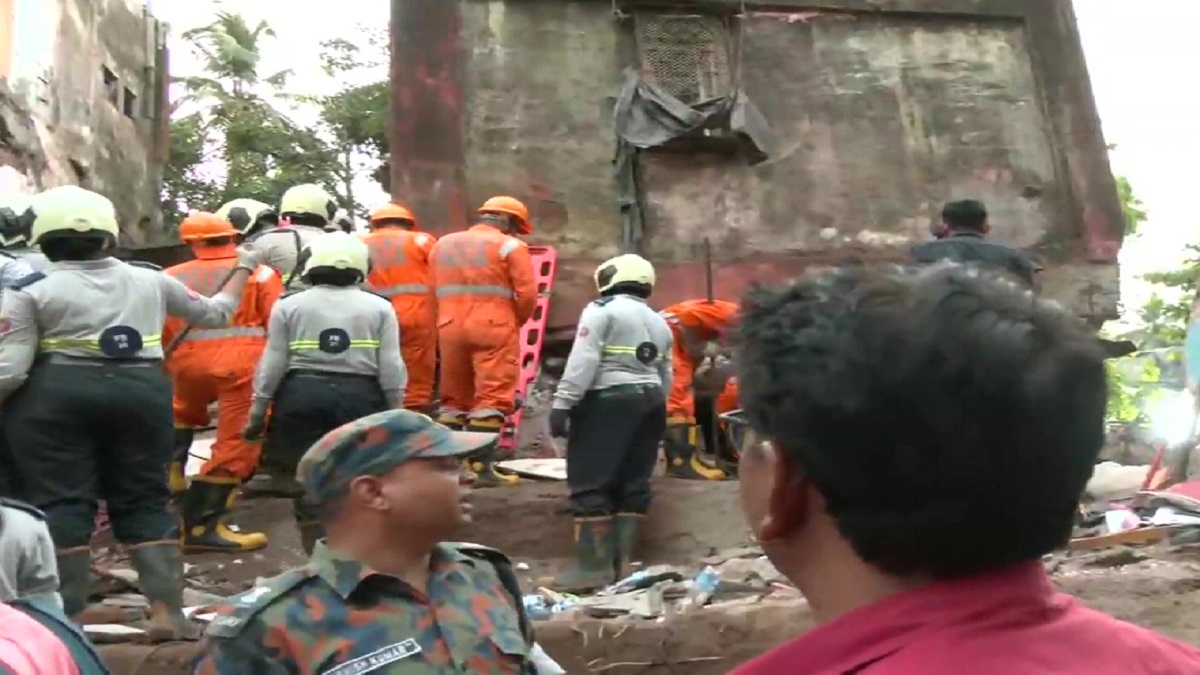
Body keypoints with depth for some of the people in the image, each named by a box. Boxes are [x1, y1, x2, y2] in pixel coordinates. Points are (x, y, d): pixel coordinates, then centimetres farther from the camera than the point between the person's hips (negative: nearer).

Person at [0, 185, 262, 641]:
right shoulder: (151, 281, 10)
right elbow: (214, 314, 23)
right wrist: (242, 270, 37)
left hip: (55, 395, -3)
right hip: (142, 392, 3)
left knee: (60, 503, 4)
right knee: (145, 502, 10)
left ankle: (62, 621, 7)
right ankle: (168, 611, 7)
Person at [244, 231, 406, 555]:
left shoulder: (288, 305, 3)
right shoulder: (380, 307, 3)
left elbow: (273, 364, 4)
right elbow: (391, 368, 1)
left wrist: (257, 411, 12)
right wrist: (396, 412, 10)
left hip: (302, 397, 0)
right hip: (360, 398, 0)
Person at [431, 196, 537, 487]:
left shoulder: (443, 244, 17)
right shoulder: (510, 246, 0)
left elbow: (434, 290, 11)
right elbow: (527, 294, -7)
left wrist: (456, 315, 15)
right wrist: (516, 322, 9)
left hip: (450, 327, 5)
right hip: (494, 328, -5)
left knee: (454, 397, 14)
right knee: (492, 397, -4)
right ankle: (482, 465, -8)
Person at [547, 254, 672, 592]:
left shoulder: (602, 310, -4)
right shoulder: (659, 323, 19)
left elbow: (583, 361, -14)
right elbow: (665, 377, 21)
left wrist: (562, 403, -15)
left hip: (607, 401, -8)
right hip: (650, 402, 8)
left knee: (591, 483, -5)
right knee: (633, 485, 8)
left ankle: (595, 566, -7)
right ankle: (621, 563, 10)